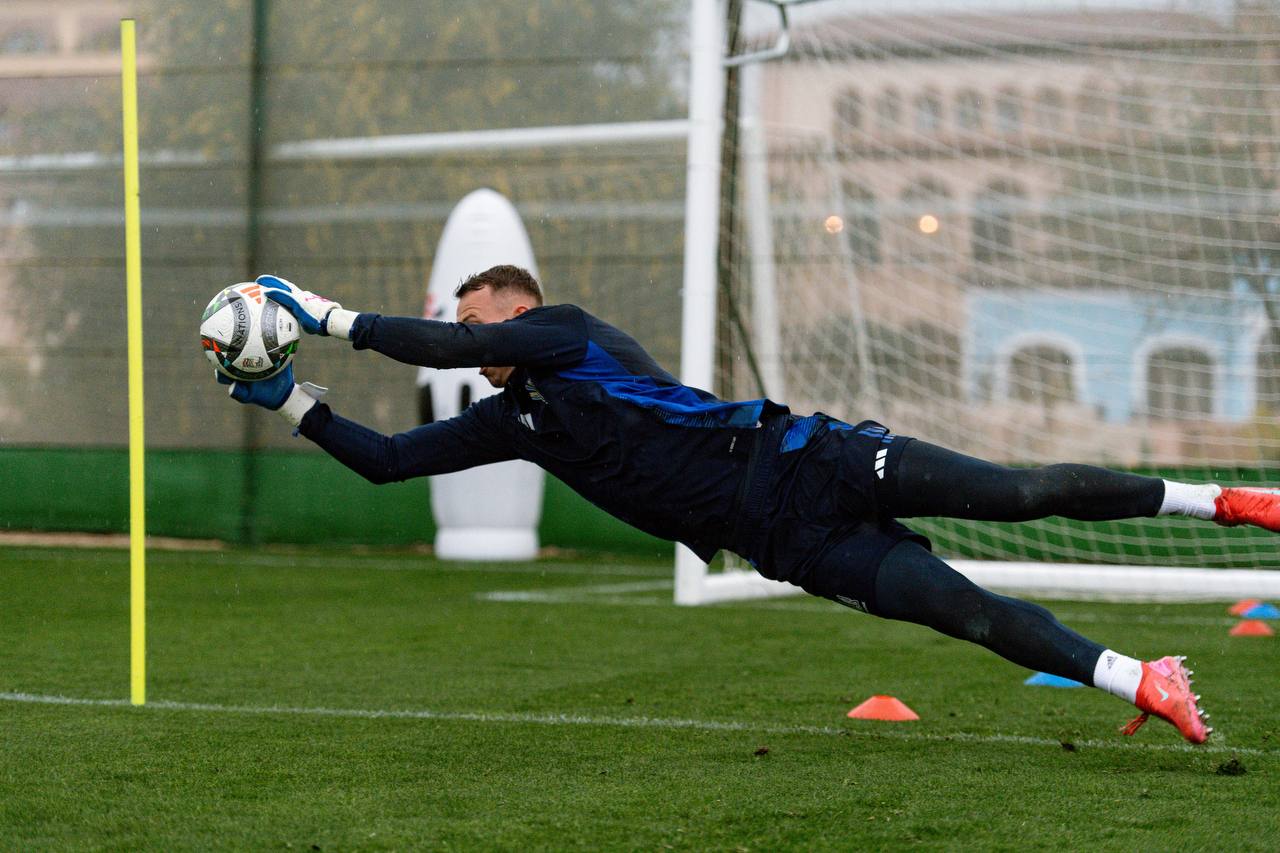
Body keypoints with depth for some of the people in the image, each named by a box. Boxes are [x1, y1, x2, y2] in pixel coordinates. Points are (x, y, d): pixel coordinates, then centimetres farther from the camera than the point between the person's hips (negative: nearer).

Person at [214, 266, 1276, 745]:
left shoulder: (567, 330, -2)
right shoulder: (513, 420, 17)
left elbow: (448, 346, -15)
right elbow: (383, 458, 17)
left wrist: (329, 314, -9)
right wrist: (291, 398, 10)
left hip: (802, 462, -4)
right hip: (788, 542, 4)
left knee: (1016, 491, -12)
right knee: (972, 613, -8)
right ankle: (1145, 684, -6)